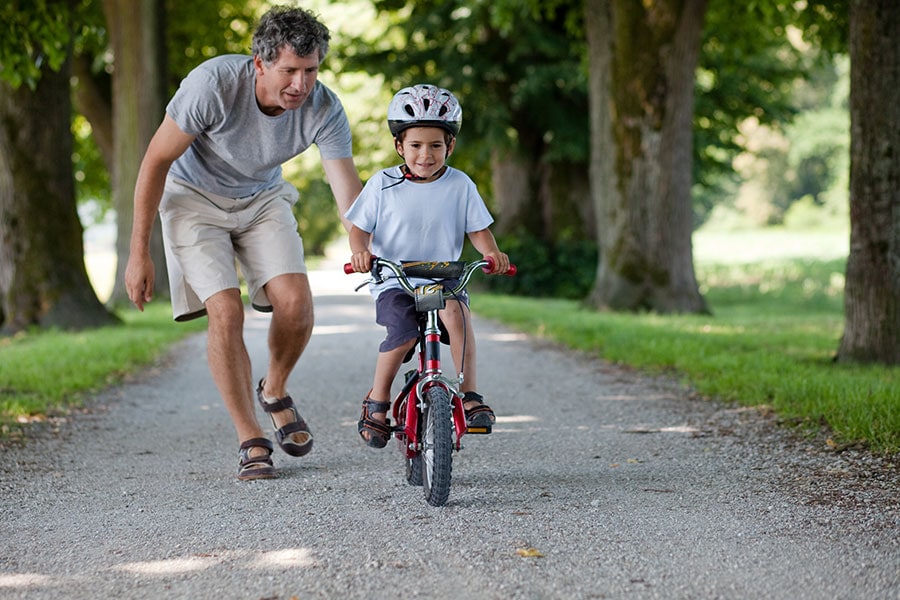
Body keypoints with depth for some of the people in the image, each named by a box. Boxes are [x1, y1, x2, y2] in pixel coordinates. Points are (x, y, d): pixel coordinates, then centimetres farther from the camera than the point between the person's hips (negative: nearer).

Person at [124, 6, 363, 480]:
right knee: (225, 312, -19)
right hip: (195, 196, -3)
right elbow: (156, 161, -21)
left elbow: (349, 195, -20)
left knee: (295, 301, -17)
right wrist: (139, 254, -17)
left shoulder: (325, 110, -24)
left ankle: (275, 391, 13)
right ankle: (250, 442, -7)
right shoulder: (214, 83, -32)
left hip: (262, 199, 3)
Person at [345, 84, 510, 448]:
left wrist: (493, 253, -14)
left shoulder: (460, 185, 3)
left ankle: (470, 394, -26)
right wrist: (360, 252, -19)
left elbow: (478, 230, 6)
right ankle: (377, 402, -6)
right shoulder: (383, 185, 0)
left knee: (455, 309, -33)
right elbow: (360, 228, 3)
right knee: (403, 333, -29)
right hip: (393, 281, -1)